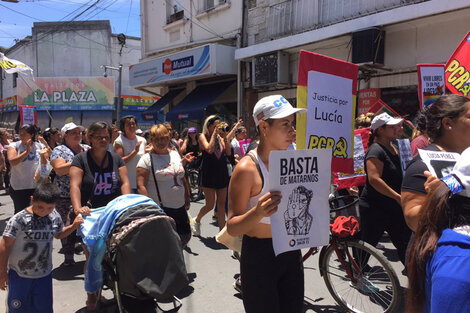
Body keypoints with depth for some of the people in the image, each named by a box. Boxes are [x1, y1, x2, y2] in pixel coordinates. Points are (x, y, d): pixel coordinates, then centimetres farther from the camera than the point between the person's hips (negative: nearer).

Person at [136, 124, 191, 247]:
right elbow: (141, 186, -14)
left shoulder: (175, 154, 11)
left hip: (180, 207, 6)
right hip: (160, 209, -6)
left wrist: (187, 199, 18)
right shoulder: (147, 159, -8)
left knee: (185, 236, 12)